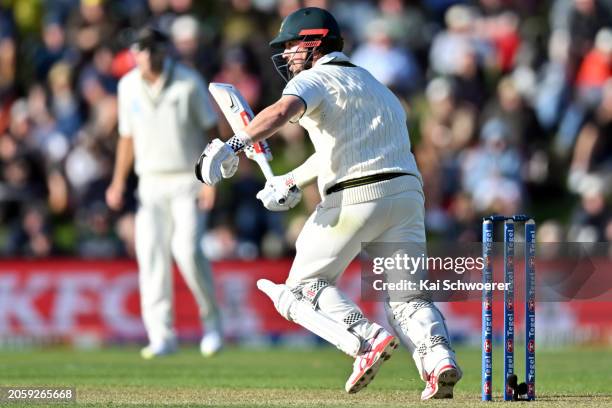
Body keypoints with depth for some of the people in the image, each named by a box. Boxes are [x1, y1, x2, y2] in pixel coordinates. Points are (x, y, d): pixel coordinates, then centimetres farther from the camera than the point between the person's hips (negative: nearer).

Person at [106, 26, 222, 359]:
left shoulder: (188, 83, -7)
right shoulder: (128, 87, 5)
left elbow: (211, 131, -4)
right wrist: (118, 182, 6)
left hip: (188, 181, -4)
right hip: (151, 184, 4)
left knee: (186, 249, -18)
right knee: (151, 254, -7)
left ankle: (211, 320, 2)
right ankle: (161, 337, -6)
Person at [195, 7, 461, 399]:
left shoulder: (316, 79, 4)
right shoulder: (370, 82, 30)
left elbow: (284, 109, -18)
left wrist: (235, 145, -29)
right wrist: (290, 182, 29)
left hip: (355, 195, -7)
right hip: (407, 191, 7)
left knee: (306, 284, 6)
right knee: (407, 295, 9)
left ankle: (369, 338, -17)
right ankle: (439, 357, -19)